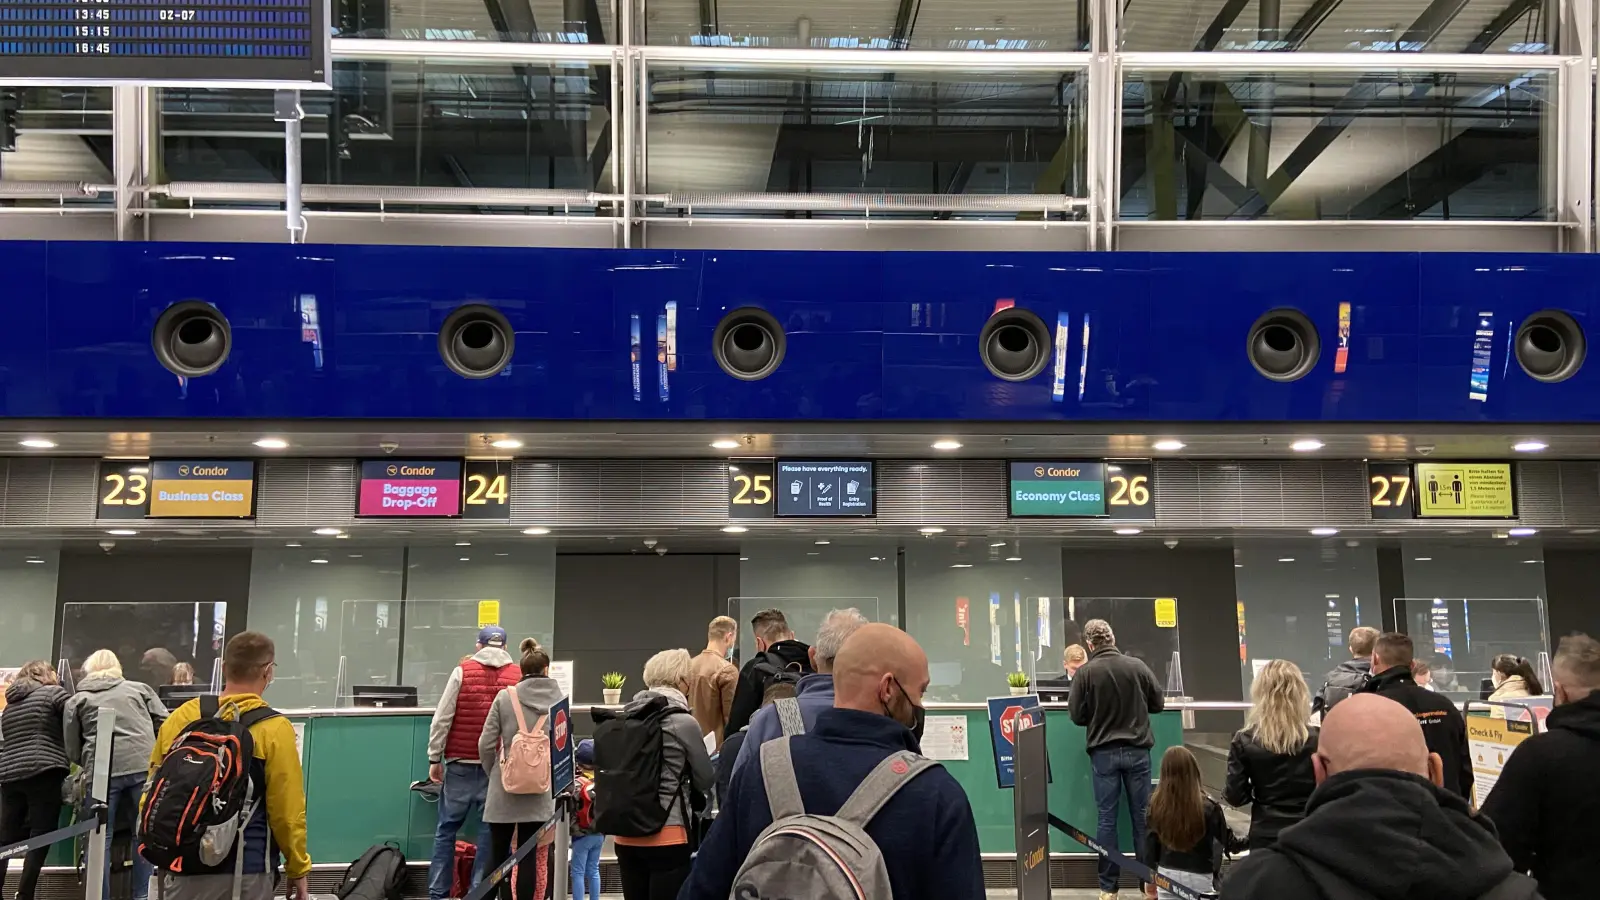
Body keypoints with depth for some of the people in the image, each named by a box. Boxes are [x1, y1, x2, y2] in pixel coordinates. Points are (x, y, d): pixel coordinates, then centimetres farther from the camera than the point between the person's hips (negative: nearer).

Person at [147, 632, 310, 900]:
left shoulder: (179, 718, 2)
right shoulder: (273, 729, -11)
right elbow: (287, 810, -10)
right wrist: (298, 871, 3)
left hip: (184, 867, 4)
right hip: (246, 872, -4)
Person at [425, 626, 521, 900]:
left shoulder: (462, 671, 0)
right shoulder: (519, 676, 2)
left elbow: (442, 718, -2)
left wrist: (434, 758, 4)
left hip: (461, 763, 0)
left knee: (446, 829, 9)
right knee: (490, 829, 7)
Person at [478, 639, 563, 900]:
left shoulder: (505, 696, -2)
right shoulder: (559, 700, 2)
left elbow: (486, 743, -3)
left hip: (504, 788, -1)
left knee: (499, 855, 11)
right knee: (531, 857, 4)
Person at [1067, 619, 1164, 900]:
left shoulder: (1085, 672, -9)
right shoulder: (1137, 665, -4)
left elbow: (1077, 715, -4)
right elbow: (1158, 704, 6)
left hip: (1103, 752, -1)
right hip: (1137, 750, 1)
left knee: (1106, 818, 4)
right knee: (1142, 815, 9)